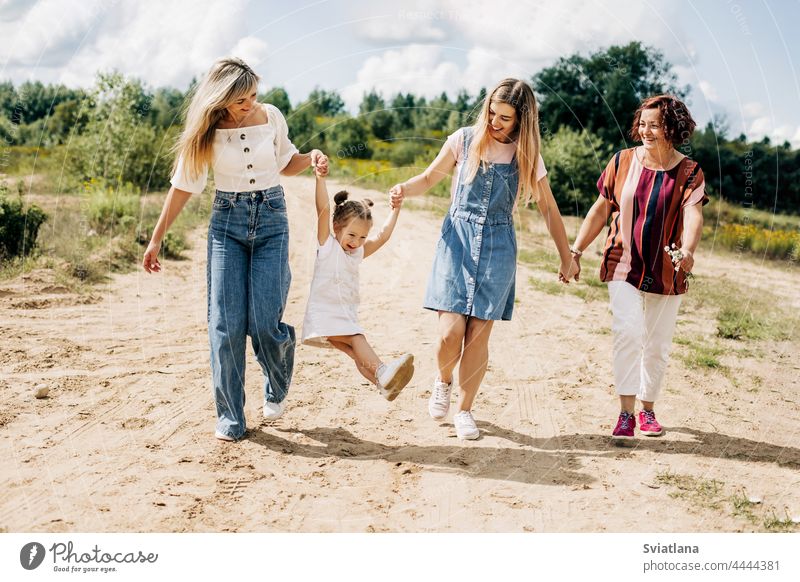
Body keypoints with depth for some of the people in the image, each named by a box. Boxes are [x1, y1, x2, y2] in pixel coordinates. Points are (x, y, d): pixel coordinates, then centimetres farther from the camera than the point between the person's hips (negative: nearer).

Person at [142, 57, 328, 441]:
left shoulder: (271, 117, 0)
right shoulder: (206, 132, -3)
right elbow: (183, 186, 3)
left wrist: (311, 157, -6)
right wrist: (156, 239, 4)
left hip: (271, 219, 0)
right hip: (227, 222, 0)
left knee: (264, 323, -8)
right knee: (226, 324, -5)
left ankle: (277, 388, 24)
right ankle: (230, 417, 6)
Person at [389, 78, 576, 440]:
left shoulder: (527, 157, 5)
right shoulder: (464, 141, 2)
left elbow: (549, 209, 12)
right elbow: (429, 179, 9)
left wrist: (566, 258, 14)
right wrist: (404, 189, -13)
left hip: (497, 247, 1)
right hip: (457, 239, -1)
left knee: (478, 336, -1)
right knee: (450, 332, -11)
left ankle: (464, 410, 17)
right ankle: (443, 381, 22)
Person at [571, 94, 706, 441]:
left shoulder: (688, 172, -3)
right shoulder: (623, 162, 1)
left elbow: (693, 215, -20)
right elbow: (601, 210, 8)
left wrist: (686, 251, -41)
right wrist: (576, 251, 3)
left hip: (666, 273, 0)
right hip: (624, 266, 0)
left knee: (657, 346, 9)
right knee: (627, 332, -18)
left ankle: (647, 409, 29)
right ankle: (626, 413, -14)